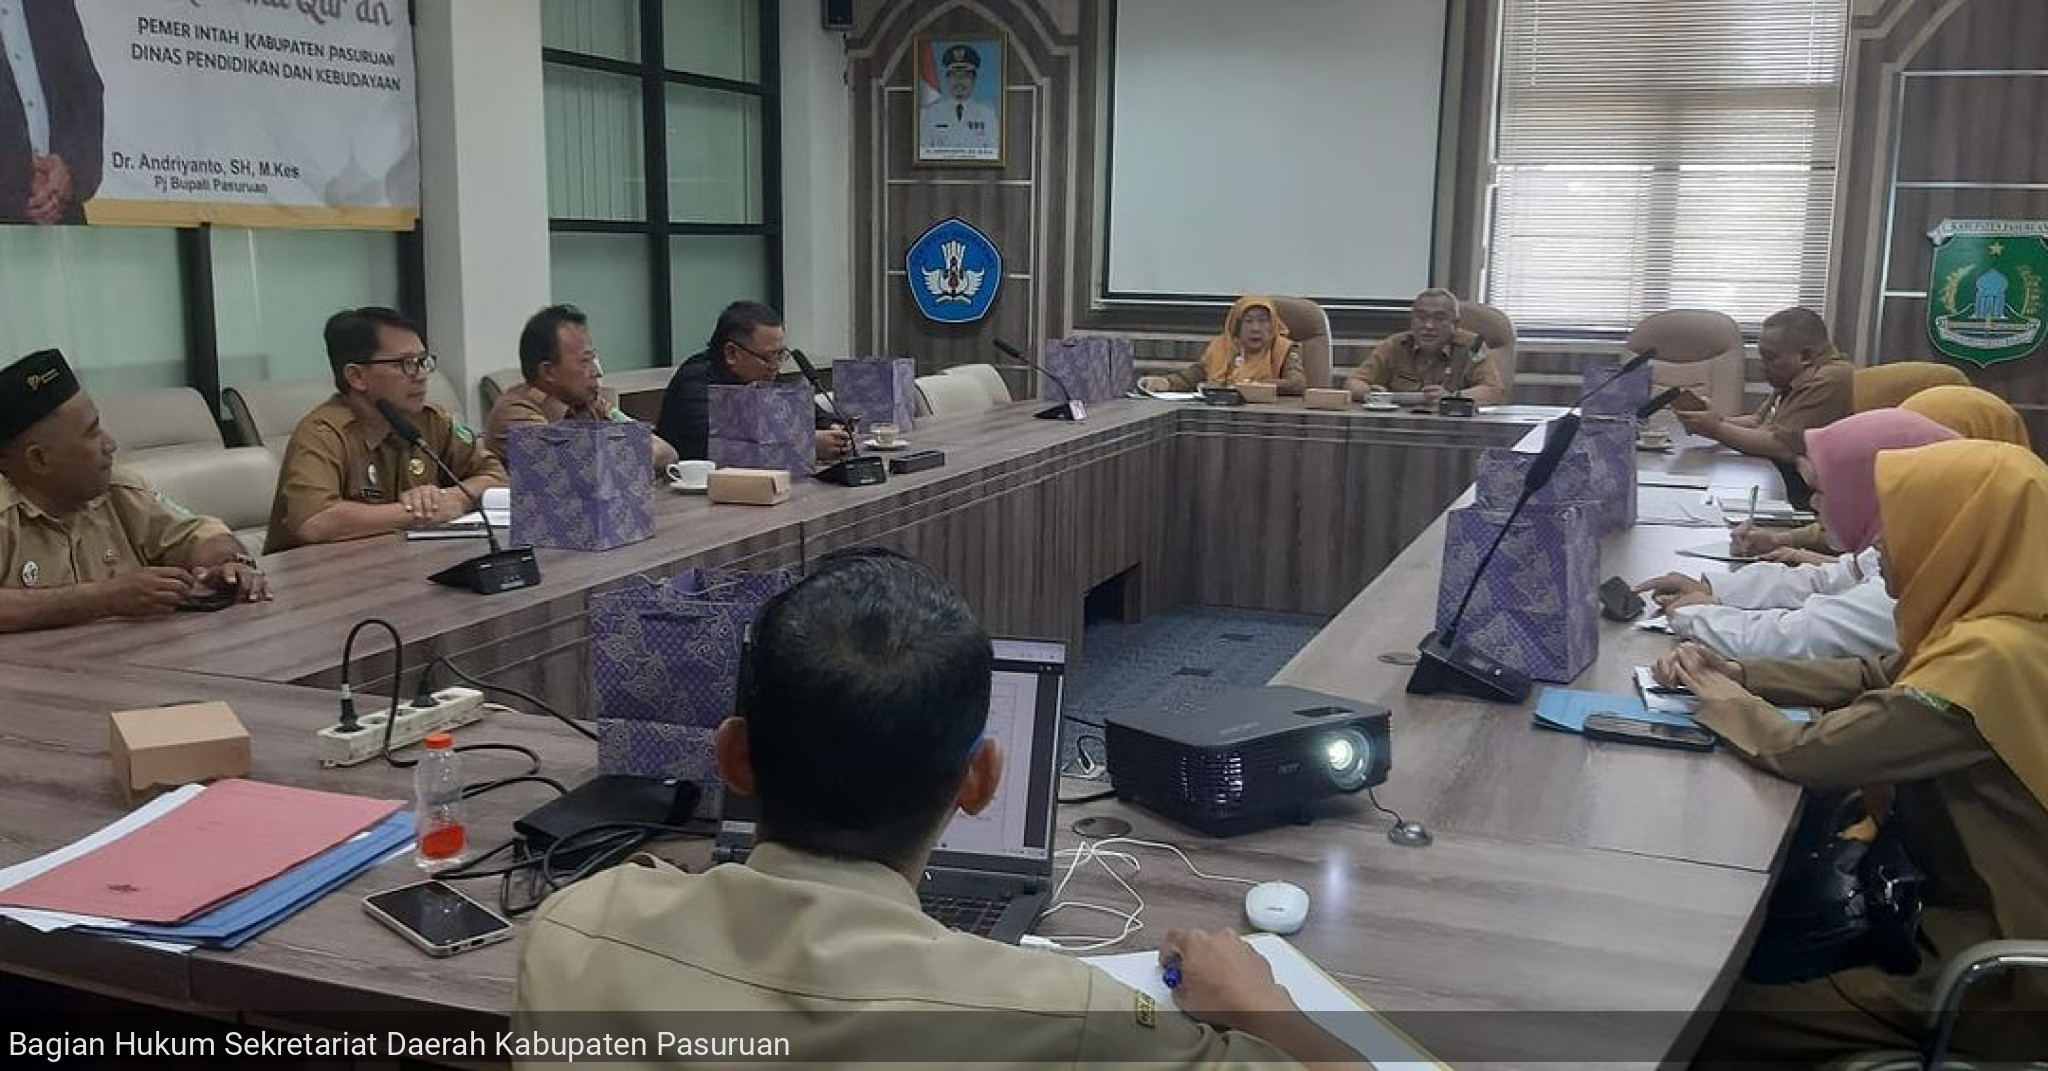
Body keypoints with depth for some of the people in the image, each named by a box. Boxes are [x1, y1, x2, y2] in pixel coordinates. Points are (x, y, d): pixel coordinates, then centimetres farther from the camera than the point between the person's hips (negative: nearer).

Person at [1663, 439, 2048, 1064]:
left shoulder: (1993, 658, -29)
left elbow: (1808, 754, -26)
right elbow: (1875, 679, 11)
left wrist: (1730, 705, -6)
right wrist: (1729, 674, 1)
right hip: (1996, 922, 9)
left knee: (1715, 1018, -4)